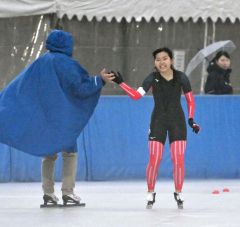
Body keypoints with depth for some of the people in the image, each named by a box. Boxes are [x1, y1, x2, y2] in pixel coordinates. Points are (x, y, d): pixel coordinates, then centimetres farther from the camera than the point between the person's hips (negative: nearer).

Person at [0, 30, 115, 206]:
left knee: (48, 154, 13)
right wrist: (100, 80, -7)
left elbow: (20, 86, 8)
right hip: (63, 117, -5)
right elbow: (80, 88, -14)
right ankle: (68, 192, -5)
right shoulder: (66, 64, -9)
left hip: (42, 117, 5)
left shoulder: (39, 64, 7)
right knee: (70, 152, 4)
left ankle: (48, 193, 6)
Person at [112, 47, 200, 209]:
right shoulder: (153, 78, -8)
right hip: (158, 121, 0)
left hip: (177, 121, 0)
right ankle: (150, 193, 10)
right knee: (154, 160, -7)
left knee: (178, 160, -3)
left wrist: (191, 119, -1)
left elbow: (190, 99, 4)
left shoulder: (181, 78, -7)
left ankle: (178, 193, 16)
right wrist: (120, 83, -26)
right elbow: (137, 95, -17)